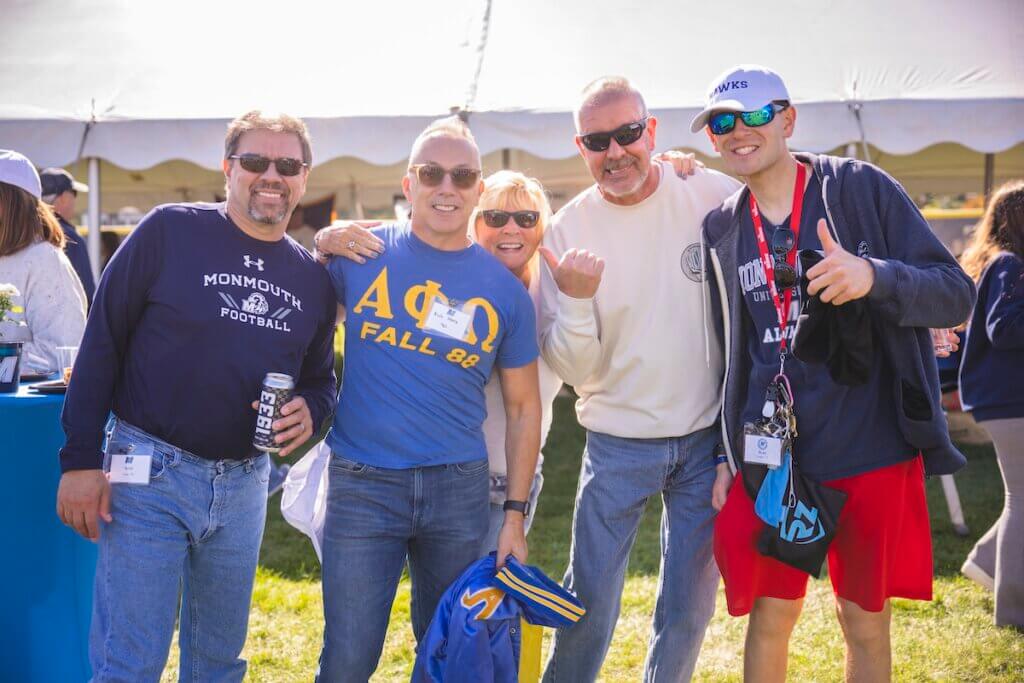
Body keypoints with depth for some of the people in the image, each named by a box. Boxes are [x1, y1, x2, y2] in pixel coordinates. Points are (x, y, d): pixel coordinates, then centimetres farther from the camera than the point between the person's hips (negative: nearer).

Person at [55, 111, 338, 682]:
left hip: (244, 483, 5)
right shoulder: (170, 231, -7)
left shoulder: (313, 277, 7)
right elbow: (102, 343, -6)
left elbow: (320, 377, 17)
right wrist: (81, 459, -11)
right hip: (149, 471, -5)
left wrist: (311, 410, -7)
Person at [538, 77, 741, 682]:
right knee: (589, 601, 3)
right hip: (618, 444, 0)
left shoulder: (717, 199, -8)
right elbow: (571, 369, -7)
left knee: (689, 608, 10)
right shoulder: (568, 232, -6)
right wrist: (575, 300, -25)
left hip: (709, 439, 0)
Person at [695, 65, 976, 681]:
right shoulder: (722, 230, 7)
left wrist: (876, 276, -27)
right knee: (771, 617, 7)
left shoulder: (862, 188, -6)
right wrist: (725, 455, 9)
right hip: (771, 457, 3)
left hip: (873, 452, -2)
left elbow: (957, 294, -9)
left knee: (866, 622, 9)